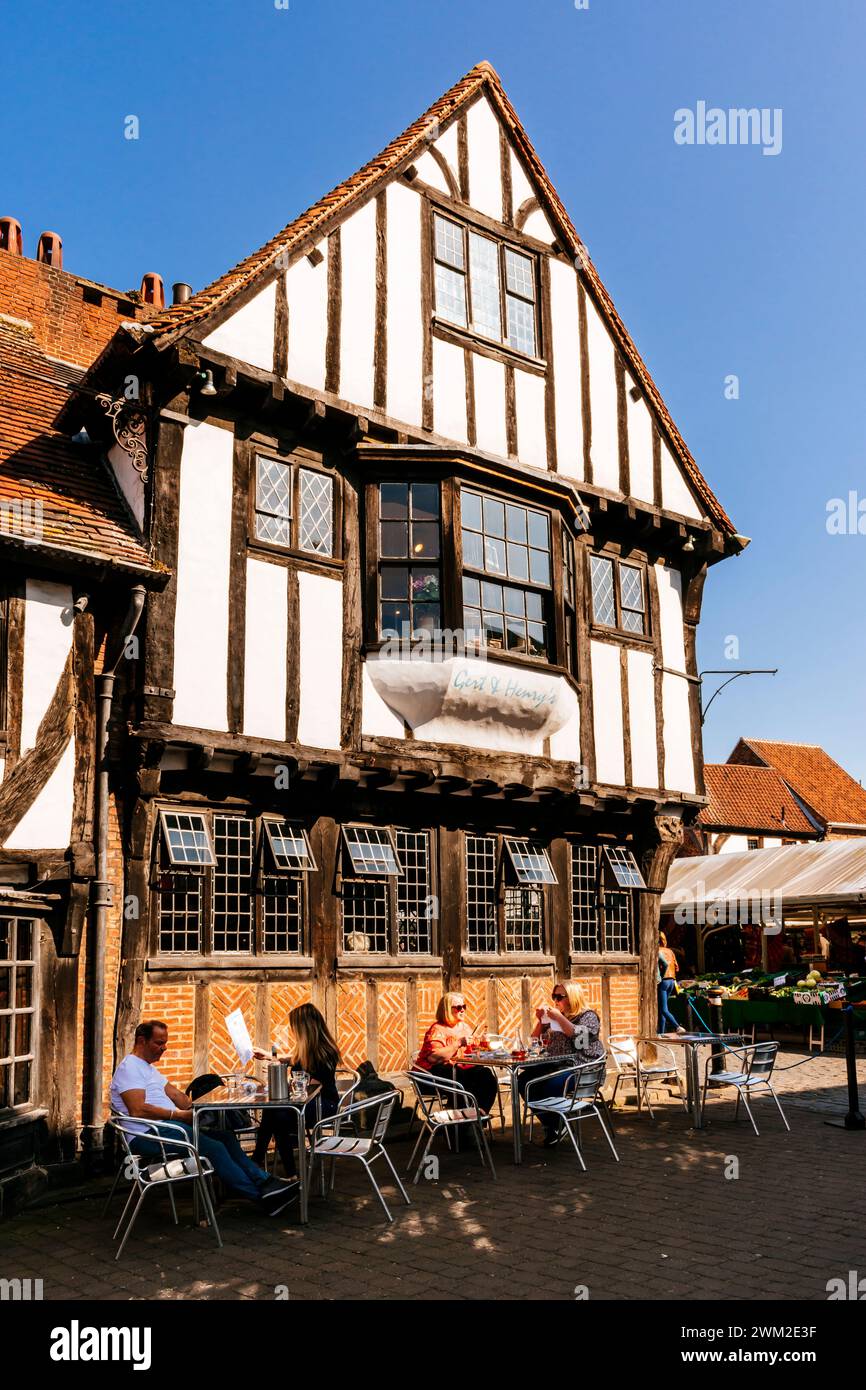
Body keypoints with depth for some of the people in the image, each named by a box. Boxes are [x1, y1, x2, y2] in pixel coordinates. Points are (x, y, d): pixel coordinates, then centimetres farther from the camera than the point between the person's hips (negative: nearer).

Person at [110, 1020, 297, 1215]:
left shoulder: (147, 1067, 23)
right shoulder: (129, 1068, -11)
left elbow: (174, 1093, 22)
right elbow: (138, 1110, -22)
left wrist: (193, 1108, 3)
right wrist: (178, 1115, -18)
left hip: (162, 1128, 10)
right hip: (147, 1136, -10)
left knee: (225, 1137, -1)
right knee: (214, 1148, -20)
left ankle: (263, 1181, -4)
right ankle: (261, 1197, -15)